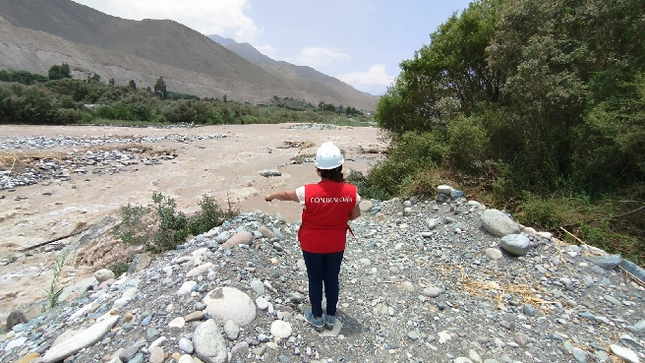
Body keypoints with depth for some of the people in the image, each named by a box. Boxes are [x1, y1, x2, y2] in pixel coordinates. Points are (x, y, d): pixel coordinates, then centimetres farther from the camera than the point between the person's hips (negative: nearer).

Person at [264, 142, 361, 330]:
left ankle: (317, 318, 37)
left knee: (315, 281, 17)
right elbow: (355, 215, -1)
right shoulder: (350, 191, -18)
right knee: (332, 280, 20)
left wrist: (271, 196, 17)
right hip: (336, 245, 2)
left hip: (312, 245, -2)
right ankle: (331, 317, 40)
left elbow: (286, 194, -4)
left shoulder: (308, 192, -24)